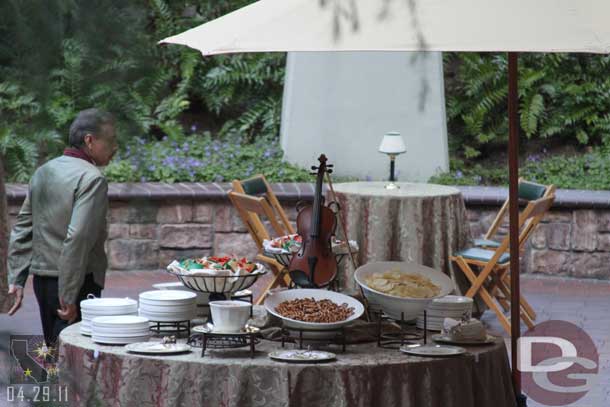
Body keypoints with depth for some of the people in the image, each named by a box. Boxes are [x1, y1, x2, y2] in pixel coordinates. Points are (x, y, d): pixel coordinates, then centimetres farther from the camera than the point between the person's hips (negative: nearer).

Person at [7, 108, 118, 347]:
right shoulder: (92, 179, -14)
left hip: (41, 280, 9)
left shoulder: (43, 172, 13)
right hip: (76, 283, -9)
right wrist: (68, 297, -22)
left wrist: (16, 280, 14)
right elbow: (77, 238, -23)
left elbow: (22, 231, 14)